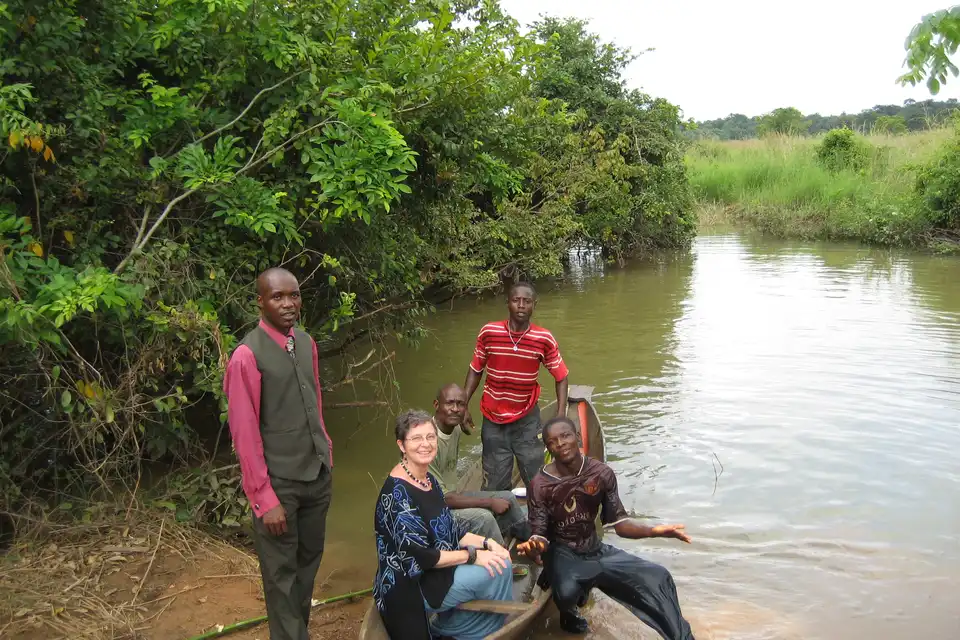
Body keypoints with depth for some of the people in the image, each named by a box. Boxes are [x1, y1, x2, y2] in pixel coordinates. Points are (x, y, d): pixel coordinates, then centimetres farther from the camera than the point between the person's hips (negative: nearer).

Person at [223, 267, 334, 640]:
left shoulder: (307, 344, 3)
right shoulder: (247, 356, -18)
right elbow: (244, 433, -16)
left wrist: (327, 455, 12)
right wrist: (265, 499, -16)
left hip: (319, 473, 7)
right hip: (280, 481, -7)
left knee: (310, 560, 20)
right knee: (281, 572, 8)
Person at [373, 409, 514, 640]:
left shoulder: (429, 479, 6)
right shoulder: (397, 492, -22)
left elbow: (449, 531, 11)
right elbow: (418, 558, -24)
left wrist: (487, 543, -4)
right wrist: (472, 555, -20)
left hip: (434, 572, 9)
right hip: (411, 588, -9)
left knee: (500, 562, 0)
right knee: (497, 570, -16)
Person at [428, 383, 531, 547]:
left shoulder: (456, 429, -1)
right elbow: (440, 498, -26)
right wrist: (489, 503, -20)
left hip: (452, 495, 9)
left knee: (507, 498, 10)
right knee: (483, 517, -29)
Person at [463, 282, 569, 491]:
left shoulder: (545, 339, -13)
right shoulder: (488, 332, -12)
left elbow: (561, 377, -3)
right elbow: (475, 371, 1)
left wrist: (560, 417, -11)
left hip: (527, 419, 0)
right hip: (493, 419, 0)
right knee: (494, 485, 10)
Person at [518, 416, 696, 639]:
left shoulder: (601, 473, -6)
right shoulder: (541, 485, -16)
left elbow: (619, 523, -3)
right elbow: (540, 535, -14)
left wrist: (653, 530, -21)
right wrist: (533, 546, -40)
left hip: (596, 550, 4)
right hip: (563, 554, -3)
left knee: (658, 577, -12)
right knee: (567, 592, -36)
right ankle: (568, 612, 4)